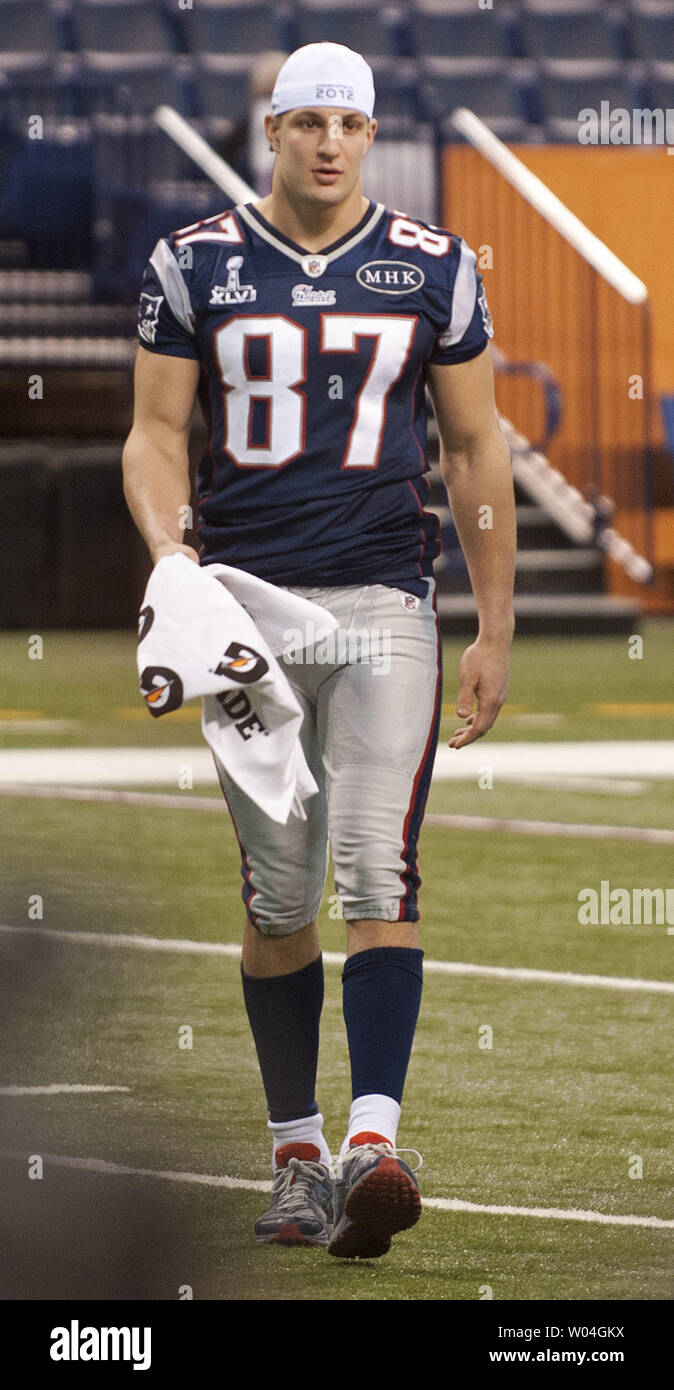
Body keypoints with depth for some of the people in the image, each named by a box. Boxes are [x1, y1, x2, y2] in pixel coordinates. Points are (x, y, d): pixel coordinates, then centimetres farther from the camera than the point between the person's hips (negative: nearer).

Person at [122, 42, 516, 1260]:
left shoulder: (431, 269, 4)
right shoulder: (196, 267, 4)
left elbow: (476, 451, 9)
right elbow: (155, 434, 5)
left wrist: (496, 631, 6)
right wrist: (171, 554, -16)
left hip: (383, 604, -1)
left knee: (376, 874, -13)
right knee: (278, 897, 6)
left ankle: (372, 1145, -23)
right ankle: (297, 1156, 16)